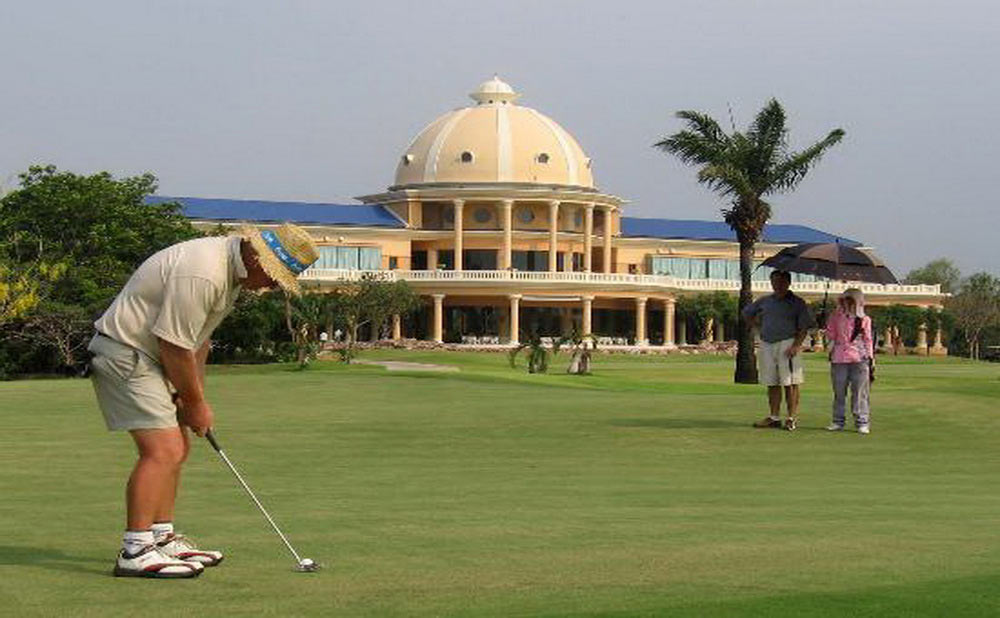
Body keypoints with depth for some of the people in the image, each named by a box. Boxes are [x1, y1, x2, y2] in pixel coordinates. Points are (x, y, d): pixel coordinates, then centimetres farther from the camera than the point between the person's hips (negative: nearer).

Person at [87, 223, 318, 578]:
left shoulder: (231, 269, 8)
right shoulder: (202, 274, -26)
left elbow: (197, 339, 16)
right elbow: (175, 346, -22)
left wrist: (194, 396, 9)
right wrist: (196, 403, -9)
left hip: (147, 356, 11)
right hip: (124, 353, -11)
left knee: (177, 446, 14)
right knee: (162, 450, -17)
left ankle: (162, 539, 21)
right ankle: (135, 552, -16)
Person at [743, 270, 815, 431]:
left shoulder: (797, 303, 2)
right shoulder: (764, 301, 15)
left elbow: (804, 328, -3)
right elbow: (747, 313, 29)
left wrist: (796, 345, -16)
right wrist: (759, 328, 16)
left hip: (787, 344, -5)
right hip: (766, 344, 5)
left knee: (790, 383, -6)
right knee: (772, 383, 7)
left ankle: (792, 418, -4)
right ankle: (774, 417, 12)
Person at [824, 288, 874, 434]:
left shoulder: (864, 320, 5)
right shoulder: (838, 317, 8)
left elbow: (868, 340, 10)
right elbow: (830, 334, 4)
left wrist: (870, 357, 4)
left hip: (859, 359, -2)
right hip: (839, 359, 2)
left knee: (860, 393, -1)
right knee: (839, 392, 8)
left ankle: (862, 423, 3)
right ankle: (838, 421, 16)